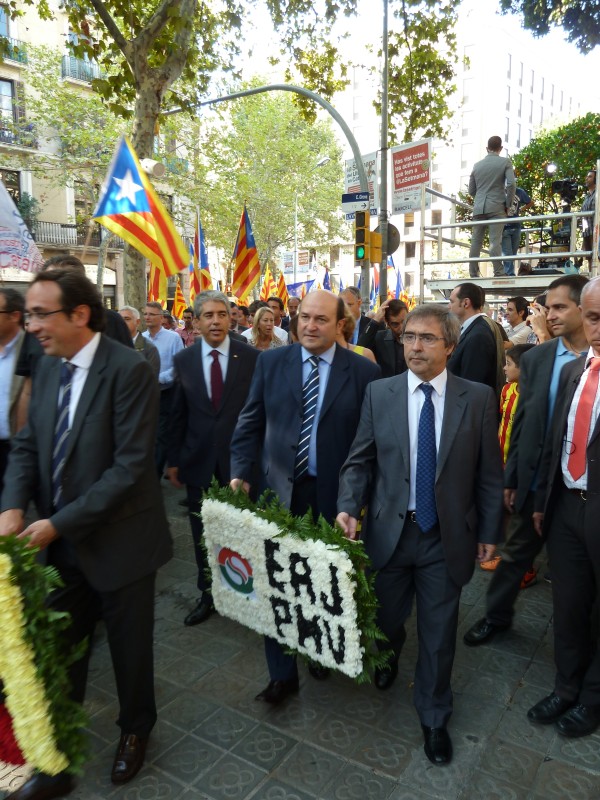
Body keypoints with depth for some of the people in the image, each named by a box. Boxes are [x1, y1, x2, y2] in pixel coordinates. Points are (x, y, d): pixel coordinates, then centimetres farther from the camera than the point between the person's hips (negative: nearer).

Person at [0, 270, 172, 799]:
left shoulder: (128, 370, -19)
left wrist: (59, 522, -19)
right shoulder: (48, 367, 4)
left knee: (129, 650, 16)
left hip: (118, 541, -5)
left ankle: (136, 730, 45)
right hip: (62, 542, 6)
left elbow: (130, 466, -22)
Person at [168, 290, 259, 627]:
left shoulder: (251, 357, -5)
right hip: (198, 461, 2)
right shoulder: (183, 360, 2)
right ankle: (208, 594, 33)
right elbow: (178, 415, 6)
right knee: (202, 533, 14)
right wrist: (174, 459, 7)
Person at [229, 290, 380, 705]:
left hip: (336, 495, -1)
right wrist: (241, 472, -6)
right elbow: (250, 423, 3)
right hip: (280, 491, 1)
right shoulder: (270, 362, 0)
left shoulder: (364, 371, -6)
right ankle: (283, 673, 28)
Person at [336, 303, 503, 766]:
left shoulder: (479, 398, -6)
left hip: (447, 537, -1)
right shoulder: (379, 393, -4)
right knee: (386, 617, 20)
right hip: (388, 531, 1)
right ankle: (389, 655, 57)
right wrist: (349, 508, -14)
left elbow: (489, 471, -1)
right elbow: (360, 460, -1)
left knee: (439, 633, 12)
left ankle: (434, 718, 38)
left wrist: (489, 532, 2)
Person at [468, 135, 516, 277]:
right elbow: (511, 184, -9)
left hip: (479, 207, 3)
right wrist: (508, 204, 1)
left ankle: (473, 274, 5)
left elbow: (471, 190, 16)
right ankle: (498, 273, -12)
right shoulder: (505, 162, 2)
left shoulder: (477, 165, 13)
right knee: (495, 241, -8)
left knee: (476, 242, 4)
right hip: (496, 207, -3)